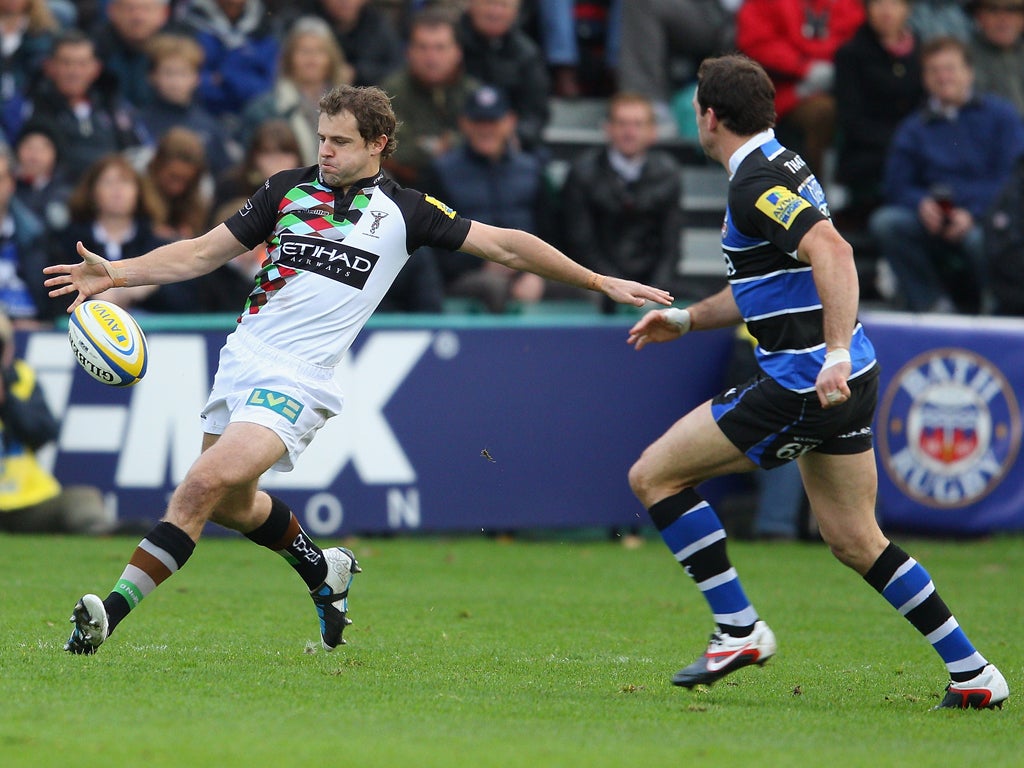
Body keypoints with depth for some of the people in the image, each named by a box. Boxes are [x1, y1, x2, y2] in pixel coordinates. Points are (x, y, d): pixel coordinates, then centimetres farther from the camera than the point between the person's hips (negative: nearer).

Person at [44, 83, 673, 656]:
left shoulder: (407, 212, 1)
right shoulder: (289, 189, 9)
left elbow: (503, 246, 7)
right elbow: (203, 253, 11)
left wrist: (600, 282, 6)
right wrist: (115, 273, -2)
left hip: (299, 379, -5)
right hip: (244, 357, 5)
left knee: (208, 483, -21)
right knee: (230, 503, 16)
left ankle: (112, 611, -20)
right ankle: (322, 568, 45)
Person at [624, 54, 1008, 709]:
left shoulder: (756, 183, -15)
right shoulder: (782, 165, 16)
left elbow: (832, 251, -31)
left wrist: (837, 350, -37)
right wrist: (685, 319, 31)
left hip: (803, 381, -10)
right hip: (846, 382, 10)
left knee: (654, 475, -2)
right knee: (855, 541, 15)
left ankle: (738, 629, -2)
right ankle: (972, 672, 13)